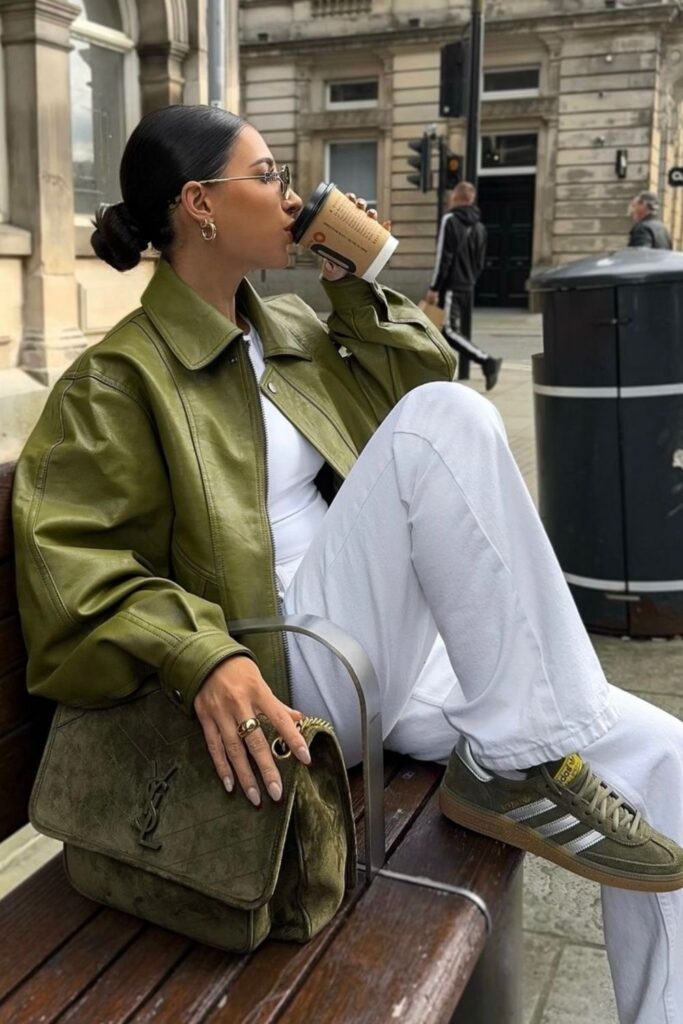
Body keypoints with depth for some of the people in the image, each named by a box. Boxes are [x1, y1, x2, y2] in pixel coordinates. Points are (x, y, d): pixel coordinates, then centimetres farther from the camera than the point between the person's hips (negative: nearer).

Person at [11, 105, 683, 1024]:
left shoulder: (294, 330, 18)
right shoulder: (119, 379, -4)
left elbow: (417, 380, 22)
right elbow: (72, 563, -14)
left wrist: (356, 288, 11)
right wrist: (202, 657, -30)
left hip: (402, 656, 7)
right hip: (296, 680, -7)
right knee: (447, 419, -25)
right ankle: (521, 763, -20)